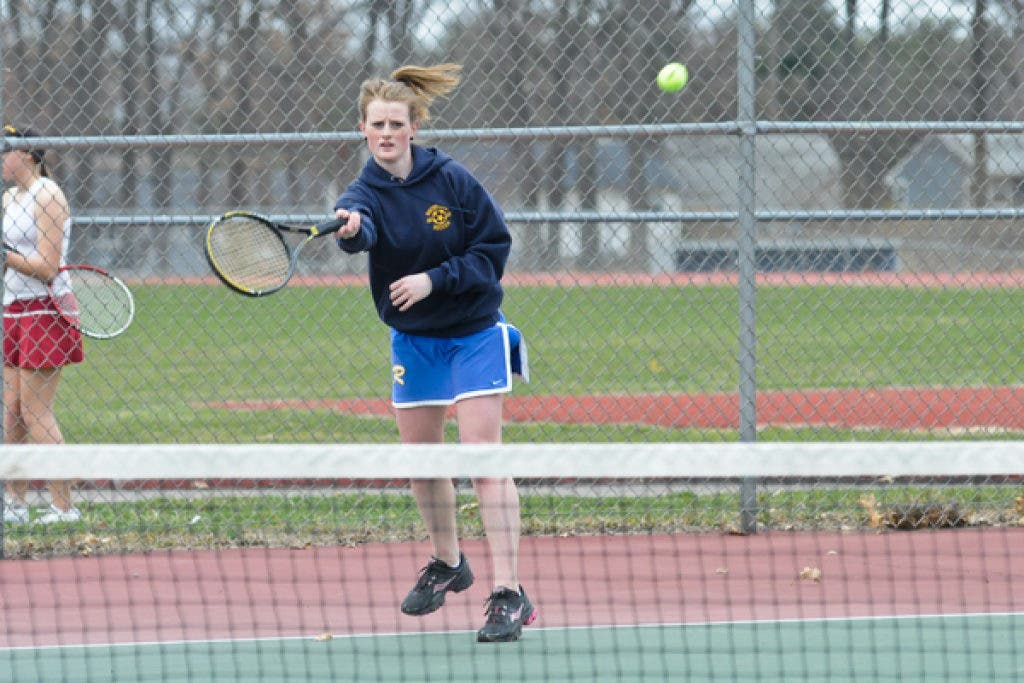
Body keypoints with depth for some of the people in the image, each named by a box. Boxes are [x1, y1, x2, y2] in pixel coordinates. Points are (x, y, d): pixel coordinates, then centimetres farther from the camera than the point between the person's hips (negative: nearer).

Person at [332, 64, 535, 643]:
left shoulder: (452, 179, -12)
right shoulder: (366, 193, -9)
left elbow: (495, 246, -8)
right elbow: (360, 230, -33)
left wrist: (435, 279, -21)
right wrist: (349, 229, -58)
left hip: (474, 333, -4)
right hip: (414, 340, 4)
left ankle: (510, 594, -16)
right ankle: (448, 564, 38)